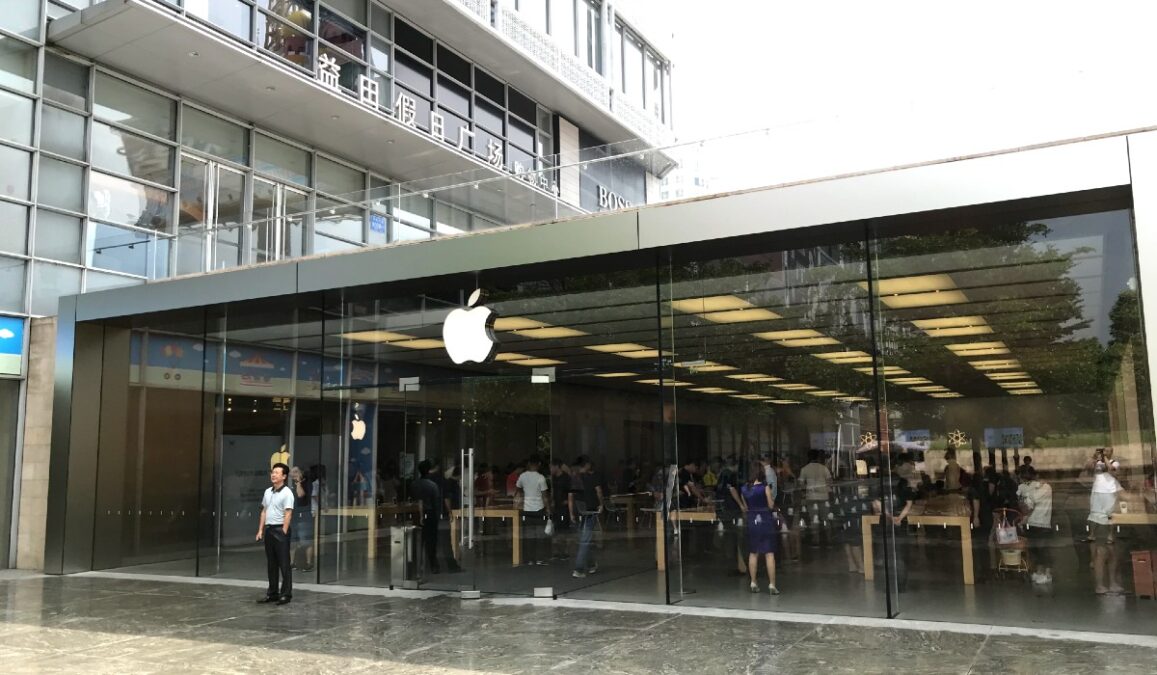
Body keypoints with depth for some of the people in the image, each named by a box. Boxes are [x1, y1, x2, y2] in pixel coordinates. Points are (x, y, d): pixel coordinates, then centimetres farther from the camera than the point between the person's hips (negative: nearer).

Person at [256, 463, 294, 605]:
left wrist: (283, 533, -19)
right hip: (268, 529, 8)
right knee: (271, 564, 12)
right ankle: (272, 593, 19)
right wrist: (260, 530, 11)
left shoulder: (287, 493, -11)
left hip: (280, 530, -7)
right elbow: (264, 512, 17)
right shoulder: (267, 492, 12)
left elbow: (288, 515, -15)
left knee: (284, 564, -3)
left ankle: (286, 594, 2)